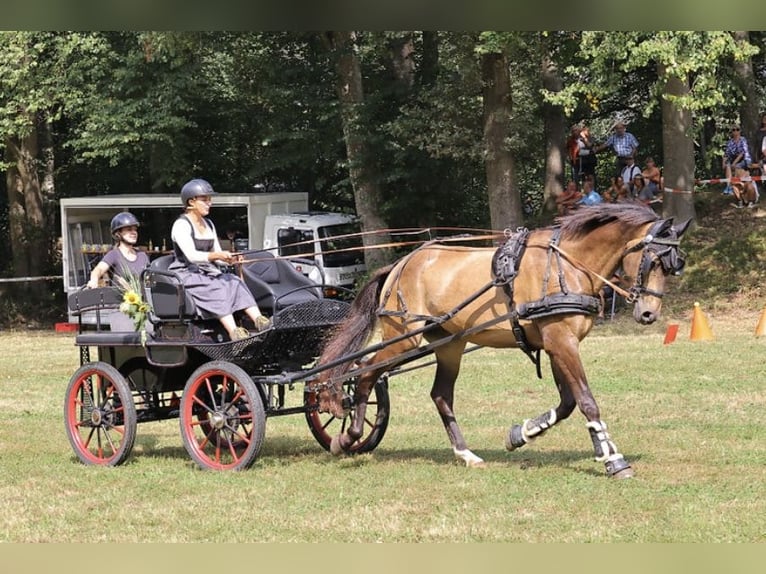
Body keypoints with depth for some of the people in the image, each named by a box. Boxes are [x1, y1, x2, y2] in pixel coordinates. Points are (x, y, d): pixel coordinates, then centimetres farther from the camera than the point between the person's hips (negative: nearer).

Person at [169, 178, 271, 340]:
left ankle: (259, 320, -40)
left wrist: (228, 259, -11)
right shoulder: (181, 225, -9)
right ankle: (233, 332, -52)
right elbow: (191, 255, -22)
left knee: (235, 282, -21)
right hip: (186, 275, -7)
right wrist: (216, 255, -37)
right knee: (217, 289, -34)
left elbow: (217, 256, 12)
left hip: (207, 273, 7)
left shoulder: (208, 224, 16)